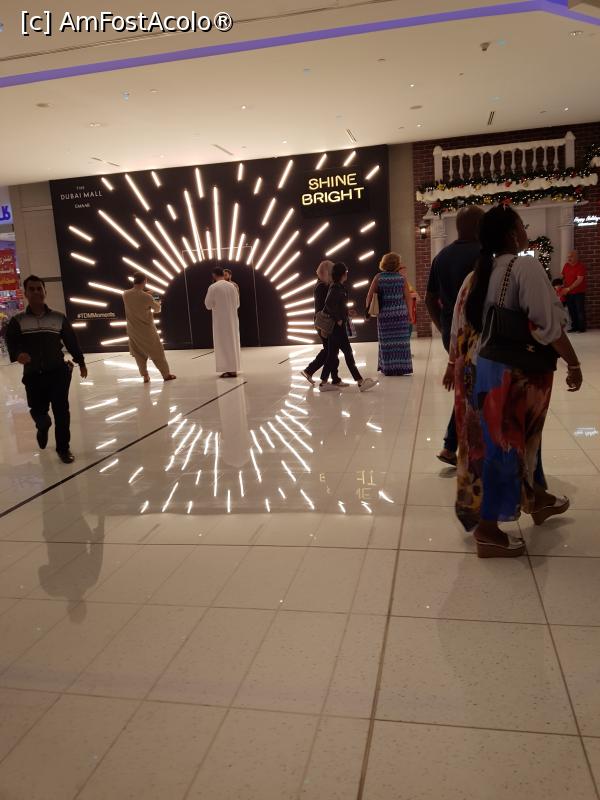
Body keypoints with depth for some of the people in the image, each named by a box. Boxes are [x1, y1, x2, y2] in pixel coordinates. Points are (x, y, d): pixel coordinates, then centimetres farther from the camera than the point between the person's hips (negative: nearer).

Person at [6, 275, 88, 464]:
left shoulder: (59, 318, 3)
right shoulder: (18, 321, 0)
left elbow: (71, 341, 9)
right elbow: (11, 343, -9)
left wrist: (81, 362, 15)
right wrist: (17, 355, -31)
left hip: (58, 372, 0)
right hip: (33, 375, 0)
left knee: (61, 410, -4)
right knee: (38, 411, 6)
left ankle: (63, 448, 10)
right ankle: (43, 428, 45)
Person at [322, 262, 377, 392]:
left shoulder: (337, 287, 14)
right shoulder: (337, 288, -15)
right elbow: (329, 304, -26)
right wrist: (338, 319, -20)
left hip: (336, 325, 10)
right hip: (338, 326, -10)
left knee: (332, 353, 11)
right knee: (348, 352, -7)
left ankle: (324, 383, 14)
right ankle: (360, 382, -4)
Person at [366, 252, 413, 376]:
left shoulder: (378, 278, 0)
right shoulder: (401, 278, 1)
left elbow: (370, 295, -3)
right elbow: (408, 297, -1)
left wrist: (368, 309, 9)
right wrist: (410, 313, 5)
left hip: (384, 314, 0)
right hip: (401, 313, 0)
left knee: (386, 341, 6)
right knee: (401, 340, 4)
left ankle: (388, 368, 10)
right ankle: (402, 367, 6)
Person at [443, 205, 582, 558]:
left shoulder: (476, 274, 8)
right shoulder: (526, 267, -15)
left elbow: (461, 325, 12)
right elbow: (549, 323, -19)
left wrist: (454, 364, 22)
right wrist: (574, 363, -11)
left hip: (478, 366, 8)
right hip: (512, 369, -8)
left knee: (521, 435, 23)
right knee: (503, 441, 1)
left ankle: (536, 498, 43)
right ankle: (487, 528, 11)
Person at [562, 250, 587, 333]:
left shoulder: (580, 266, -13)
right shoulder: (566, 265, 6)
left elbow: (579, 280, -21)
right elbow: (563, 276, 17)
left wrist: (568, 288, -26)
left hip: (578, 292, -6)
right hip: (568, 292, 6)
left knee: (580, 310, 0)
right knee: (571, 310, 10)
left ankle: (582, 328, 7)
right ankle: (574, 327, 19)